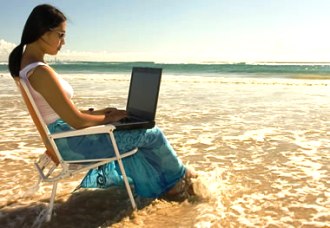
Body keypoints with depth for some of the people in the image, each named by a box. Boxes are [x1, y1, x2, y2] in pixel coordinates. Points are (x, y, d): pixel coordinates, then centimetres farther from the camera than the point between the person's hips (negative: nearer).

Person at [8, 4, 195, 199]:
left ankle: (158, 187, 35)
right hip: (73, 141, -10)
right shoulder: (41, 72, -26)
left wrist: (96, 112, 10)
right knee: (152, 134, 2)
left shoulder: (24, 60, 5)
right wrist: (108, 118, -7)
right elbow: (77, 121, -24)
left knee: (133, 133, 24)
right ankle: (179, 175, 29)